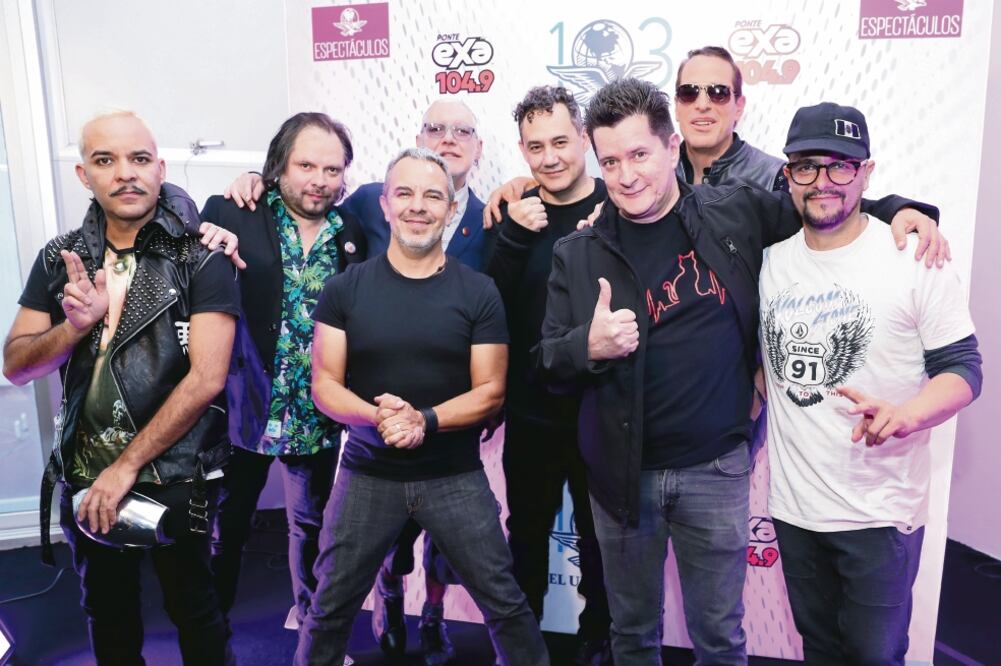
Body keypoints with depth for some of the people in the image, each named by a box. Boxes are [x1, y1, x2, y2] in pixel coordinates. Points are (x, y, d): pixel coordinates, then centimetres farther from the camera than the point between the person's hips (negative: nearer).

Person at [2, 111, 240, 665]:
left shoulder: (200, 257, -13)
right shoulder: (60, 258, 1)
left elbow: (206, 378, -19)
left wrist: (127, 466, -16)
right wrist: (74, 326, -19)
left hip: (174, 476, -4)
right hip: (84, 477, 5)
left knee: (192, 608, 14)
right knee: (106, 610, 23)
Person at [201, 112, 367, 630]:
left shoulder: (353, 232, 1)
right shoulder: (230, 214, -7)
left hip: (317, 415, 3)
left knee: (311, 523, 21)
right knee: (226, 523, 15)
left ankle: (312, 619, 44)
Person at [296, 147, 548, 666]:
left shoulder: (478, 292, -3)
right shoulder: (344, 289, -2)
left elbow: (490, 392, -4)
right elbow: (324, 385, -3)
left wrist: (424, 419, -21)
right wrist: (377, 416, -23)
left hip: (456, 477, 0)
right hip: (367, 474, 1)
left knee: (505, 604, 5)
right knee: (330, 607, 12)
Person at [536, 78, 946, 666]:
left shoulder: (736, 214, -4)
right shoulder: (578, 255, -4)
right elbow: (549, 365, -2)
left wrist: (901, 209, -2)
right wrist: (588, 345, -23)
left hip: (716, 469, 0)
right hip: (622, 472, 1)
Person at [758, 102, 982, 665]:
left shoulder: (915, 259, -11)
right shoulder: (770, 258, 2)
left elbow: (963, 367, -10)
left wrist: (905, 414, -28)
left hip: (882, 513, -4)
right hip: (792, 505, 4)